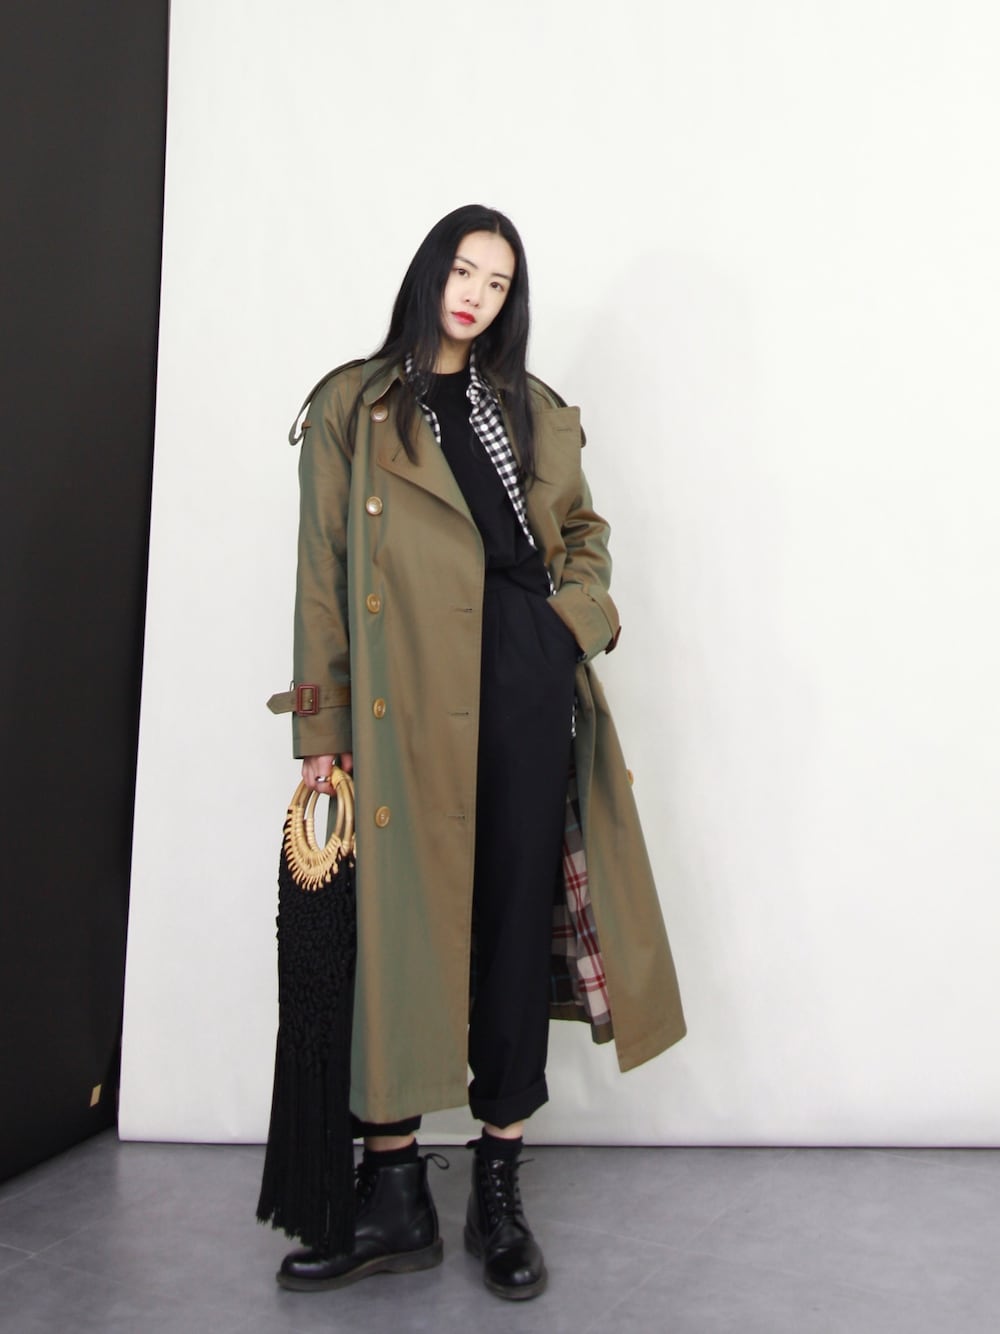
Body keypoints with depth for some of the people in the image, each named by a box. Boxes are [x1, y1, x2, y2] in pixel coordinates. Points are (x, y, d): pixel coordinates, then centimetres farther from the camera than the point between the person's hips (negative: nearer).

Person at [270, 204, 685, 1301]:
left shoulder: (533, 409, 17)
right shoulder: (353, 404, 8)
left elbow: (584, 528, 24)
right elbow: (323, 571, 3)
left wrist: (580, 614, 1)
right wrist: (322, 731, -3)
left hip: (529, 684, 3)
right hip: (408, 696, -2)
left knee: (517, 917, 5)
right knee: (401, 921, 0)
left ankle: (499, 1192, 18)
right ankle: (394, 1196, 15)